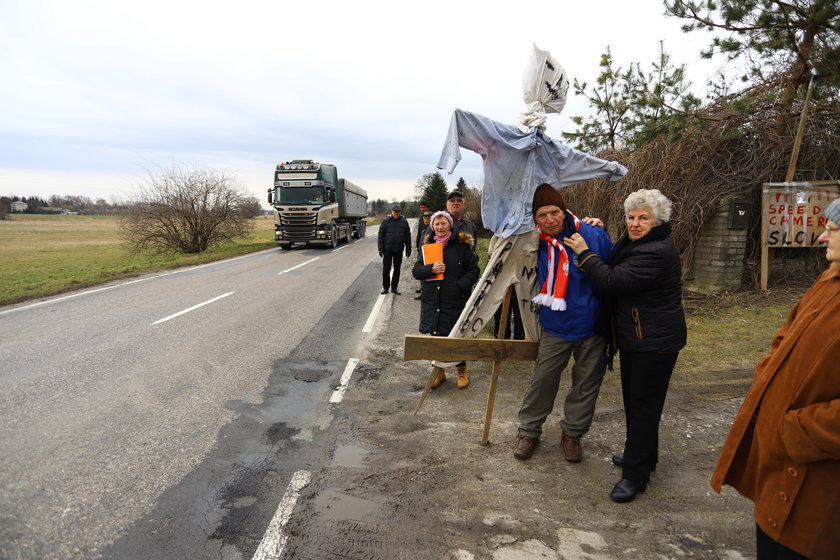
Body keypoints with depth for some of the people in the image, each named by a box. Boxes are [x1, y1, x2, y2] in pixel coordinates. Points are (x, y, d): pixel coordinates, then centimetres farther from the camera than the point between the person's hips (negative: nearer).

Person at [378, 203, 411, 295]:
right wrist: (380, 249, -6)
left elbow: (408, 237, 6)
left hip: (399, 250, 2)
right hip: (387, 249, -2)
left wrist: (408, 250, 3)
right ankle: (385, 287, 15)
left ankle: (394, 287, 19)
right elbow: (381, 235, -2)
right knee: (386, 268, 3)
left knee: (397, 269, 8)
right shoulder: (386, 221, -3)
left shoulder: (404, 222, 3)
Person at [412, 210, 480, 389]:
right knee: (436, 336, 10)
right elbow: (416, 271, 6)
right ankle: (439, 371, 28)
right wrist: (431, 269, -14)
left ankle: (462, 371, 26)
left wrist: (460, 286, -16)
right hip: (432, 300, 4)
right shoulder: (428, 245, 10)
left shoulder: (462, 245, -2)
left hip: (456, 300, -3)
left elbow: (473, 270, -2)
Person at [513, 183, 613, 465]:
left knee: (587, 383, 13)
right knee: (543, 380, 5)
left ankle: (572, 433, 33)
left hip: (593, 327, 1)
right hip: (556, 327, 0)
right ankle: (529, 430, 26)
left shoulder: (593, 235, -12)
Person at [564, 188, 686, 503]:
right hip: (634, 338, 10)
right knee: (634, 398, 20)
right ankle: (643, 455, 37)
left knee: (644, 404, -3)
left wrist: (584, 253, -16)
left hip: (655, 341, -10)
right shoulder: (633, 243, 10)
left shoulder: (656, 252, -22)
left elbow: (612, 281, -27)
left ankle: (636, 473, 8)